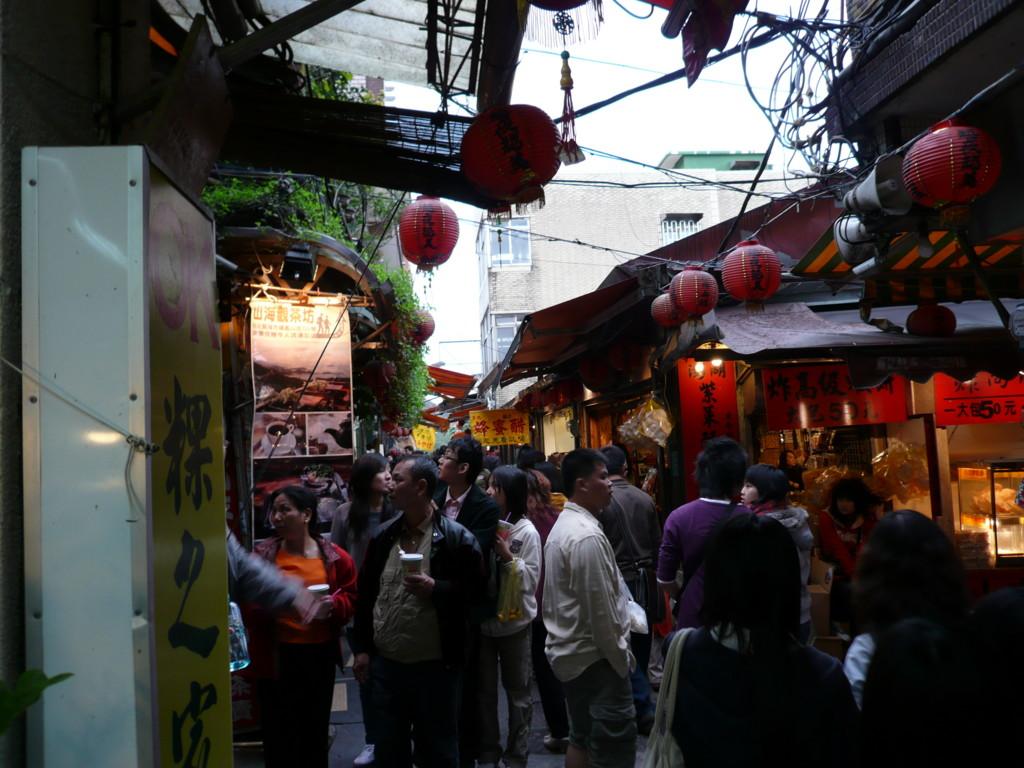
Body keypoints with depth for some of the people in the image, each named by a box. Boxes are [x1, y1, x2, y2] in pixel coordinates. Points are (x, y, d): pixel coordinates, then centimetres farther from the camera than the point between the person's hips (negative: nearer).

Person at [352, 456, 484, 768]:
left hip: (436, 666, -4)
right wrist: (361, 648, 8)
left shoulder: (456, 537, -9)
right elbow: (366, 594, 11)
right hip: (385, 664, 4)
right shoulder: (382, 536, 5)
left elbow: (476, 589, -7)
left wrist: (436, 589, -21)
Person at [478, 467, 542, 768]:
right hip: (482, 619, 3)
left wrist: (508, 557, -24)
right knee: (485, 689, 16)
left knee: (517, 691, 13)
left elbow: (531, 581, -13)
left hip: (514, 621, -3)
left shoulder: (527, 531, -11)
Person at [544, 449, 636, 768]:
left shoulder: (563, 525, 9)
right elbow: (599, 608, -21)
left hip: (571, 653, 10)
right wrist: (621, 658, -11)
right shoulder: (587, 536, -22)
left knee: (581, 738, 18)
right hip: (595, 657, -10)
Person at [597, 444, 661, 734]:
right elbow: (657, 543, 6)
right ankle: (638, 704, 32)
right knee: (641, 645, 17)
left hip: (618, 580, -6)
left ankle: (644, 709, 2)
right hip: (646, 578, 6)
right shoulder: (645, 498, 1)